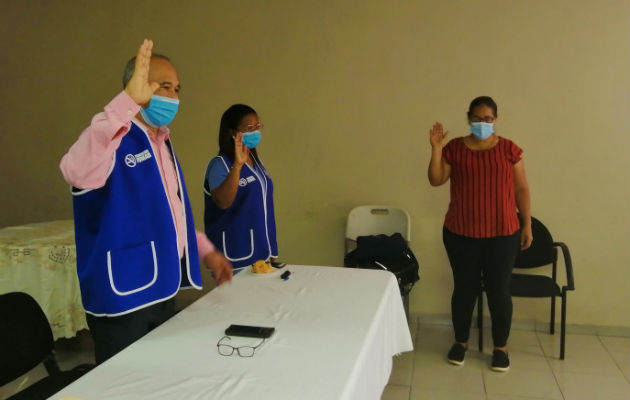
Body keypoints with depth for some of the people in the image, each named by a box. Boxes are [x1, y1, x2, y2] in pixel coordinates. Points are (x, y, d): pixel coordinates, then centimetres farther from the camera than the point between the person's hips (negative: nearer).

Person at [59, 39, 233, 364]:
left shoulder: (162, 141, 12)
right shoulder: (115, 139, -16)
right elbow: (77, 172, -41)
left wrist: (206, 250, 19)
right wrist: (128, 101, -45)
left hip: (163, 288, 9)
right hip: (123, 293, -8)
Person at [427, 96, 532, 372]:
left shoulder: (509, 149, 0)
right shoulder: (454, 148, 1)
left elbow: (521, 189, 4)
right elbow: (435, 180, -4)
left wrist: (527, 224, 2)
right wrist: (436, 148, -14)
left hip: (502, 234, 0)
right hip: (461, 233, 1)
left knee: (498, 290, 6)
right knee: (464, 288, 10)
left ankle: (501, 347, 25)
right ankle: (461, 341, 29)